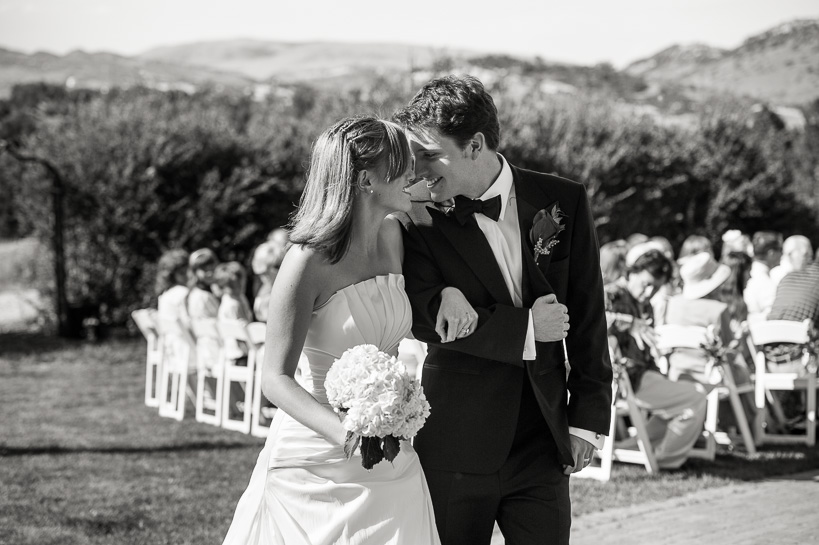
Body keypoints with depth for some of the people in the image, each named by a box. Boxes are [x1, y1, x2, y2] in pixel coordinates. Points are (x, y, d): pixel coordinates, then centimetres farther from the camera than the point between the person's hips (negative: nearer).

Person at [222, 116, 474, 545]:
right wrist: (343, 432, -34)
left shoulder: (392, 236, 3)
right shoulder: (308, 262, -16)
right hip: (315, 460, -6)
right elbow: (275, 378, -18)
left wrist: (448, 290, 4)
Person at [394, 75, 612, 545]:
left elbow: (589, 317, 4)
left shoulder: (563, 202, 0)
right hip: (455, 445, -1)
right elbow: (424, 316, -14)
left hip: (542, 440, 1)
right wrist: (525, 328, -16)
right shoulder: (422, 218, -4)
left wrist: (588, 418, 2)